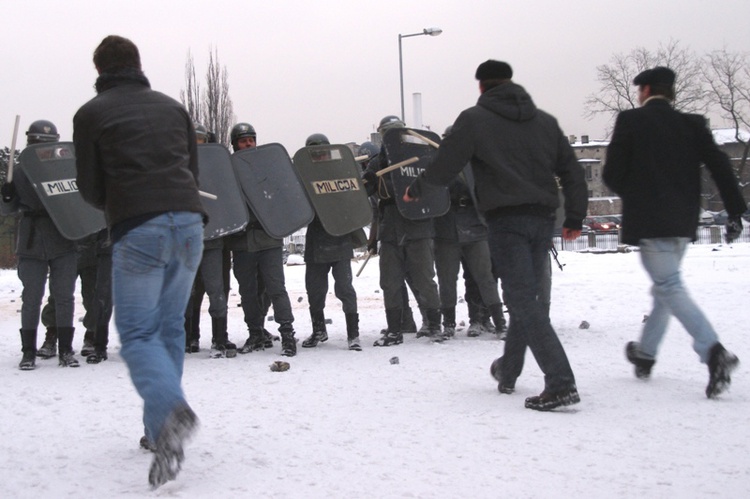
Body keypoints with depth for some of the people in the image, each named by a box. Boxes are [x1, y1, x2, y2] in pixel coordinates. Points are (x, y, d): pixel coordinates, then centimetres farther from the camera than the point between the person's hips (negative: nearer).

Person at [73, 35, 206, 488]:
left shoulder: (91, 115, 8)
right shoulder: (172, 107, 20)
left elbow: (90, 188, 9)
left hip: (137, 230, -4)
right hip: (188, 221, 4)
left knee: (137, 332, 0)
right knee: (170, 327, 15)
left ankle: (169, 411, -27)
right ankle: (163, 428, 16)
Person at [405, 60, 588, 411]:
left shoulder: (474, 119, 0)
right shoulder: (544, 121, 15)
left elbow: (445, 164, 2)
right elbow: (571, 170, 12)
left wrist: (416, 189, 19)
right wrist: (575, 217, 14)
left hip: (506, 219, -6)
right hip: (543, 219, 6)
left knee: (523, 301, -9)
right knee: (525, 296, 17)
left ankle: (560, 383, -19)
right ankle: (508, 372, 33)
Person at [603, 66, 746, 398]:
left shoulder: (630, 121, -3)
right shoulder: (691, 124, 9)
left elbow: (612, 174, -4)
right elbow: (719, 166, 0)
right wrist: (735, 212, 1)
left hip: (648, 222, -6)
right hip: (683, 222, 6)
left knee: (669, 287, -9)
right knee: (665, 286, 19)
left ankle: (713, 351, -28)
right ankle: (645, 353, 32)